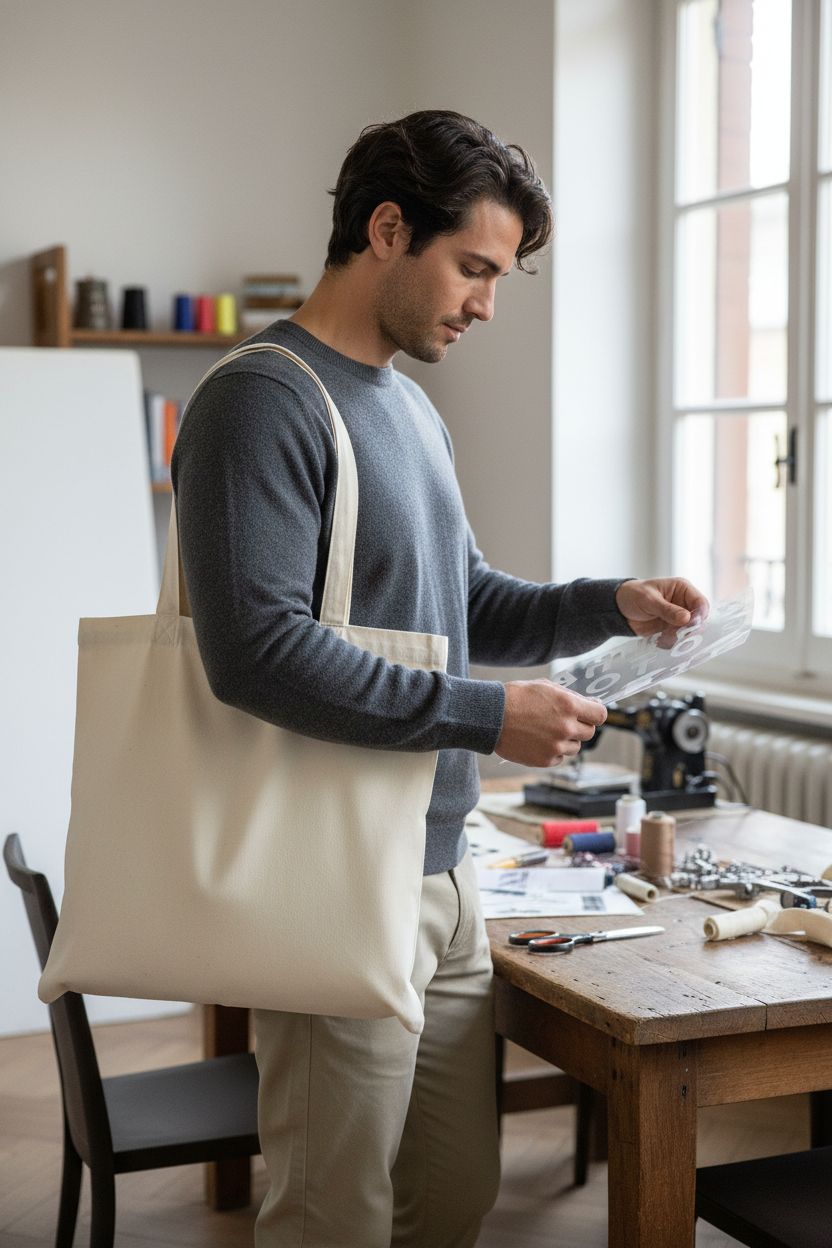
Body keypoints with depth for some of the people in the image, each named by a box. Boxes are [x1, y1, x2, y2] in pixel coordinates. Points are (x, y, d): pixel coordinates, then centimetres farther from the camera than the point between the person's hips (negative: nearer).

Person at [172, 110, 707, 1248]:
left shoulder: (410, 405, 15)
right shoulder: (264, 402, -14)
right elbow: (258, 651, -24)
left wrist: (610, 605, 7)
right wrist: (485, 717, -21)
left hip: (444, 869, 9)